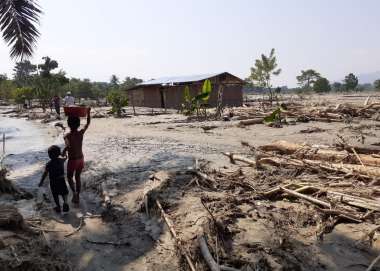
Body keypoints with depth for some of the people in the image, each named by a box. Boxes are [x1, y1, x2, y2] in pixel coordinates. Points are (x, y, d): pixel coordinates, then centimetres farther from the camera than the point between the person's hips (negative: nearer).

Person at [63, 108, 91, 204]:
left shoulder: (67, 136, -20)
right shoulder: (81, 133, -9)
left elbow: (68, 146, -40)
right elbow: (88, 123, 6)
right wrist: (88, 112, 13)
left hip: (72, 160, -4)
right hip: (81, 159, 4)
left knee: (69, 177, 19)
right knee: (78, 177, 20)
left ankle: (74, 192, -2)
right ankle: (77, 197, 28)